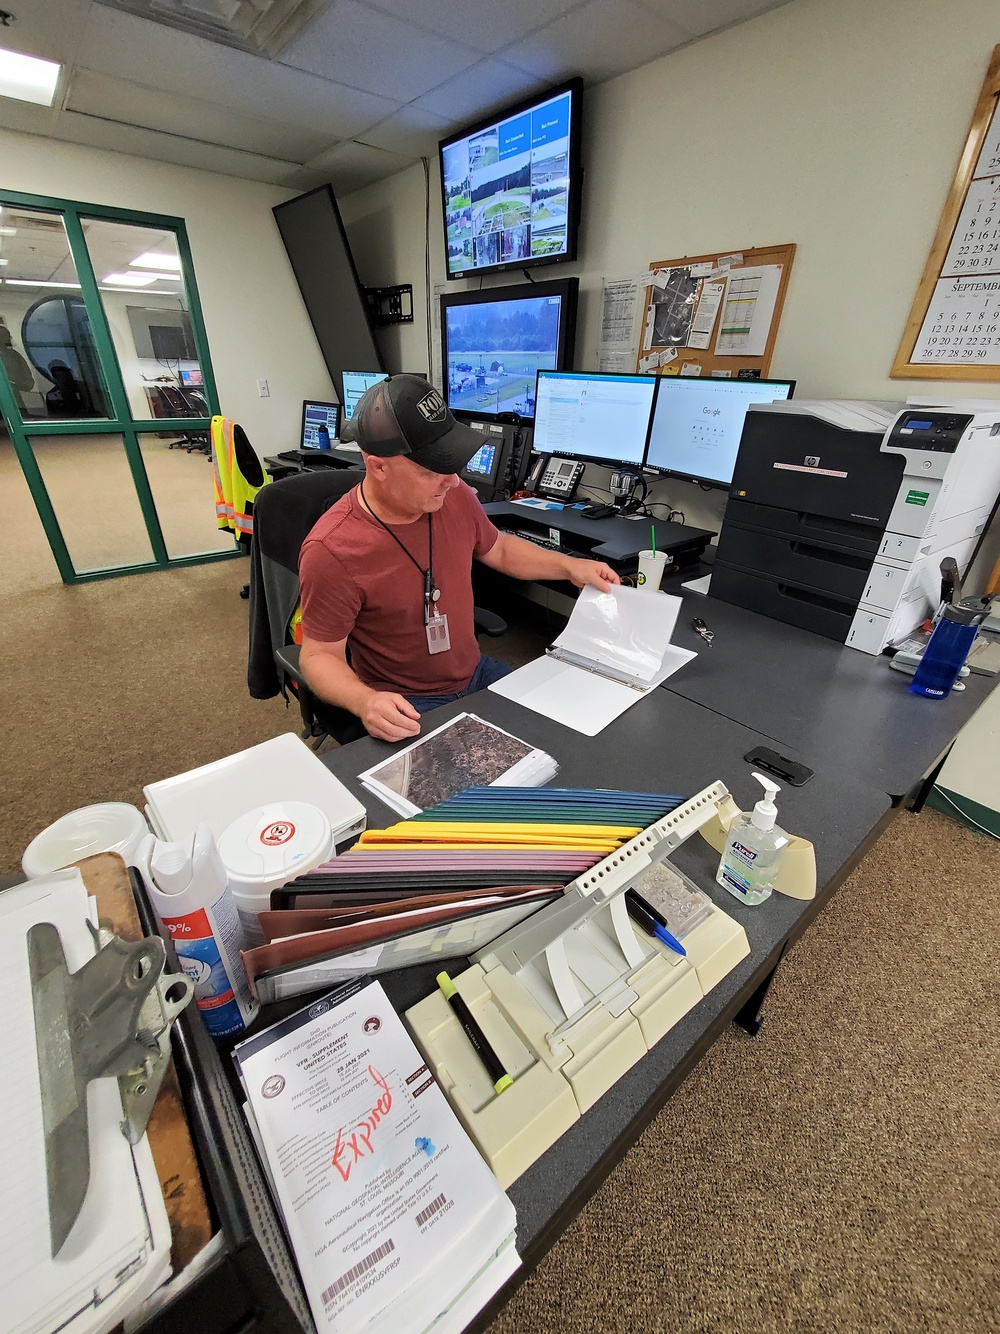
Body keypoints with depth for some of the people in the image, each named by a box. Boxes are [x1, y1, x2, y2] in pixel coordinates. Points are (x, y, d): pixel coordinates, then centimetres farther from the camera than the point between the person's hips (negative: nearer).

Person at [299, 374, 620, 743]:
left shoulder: (454, 496, -8)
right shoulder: (331, 551, -25)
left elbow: (498, 549, 13)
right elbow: (320, 656, -15)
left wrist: (569, 566, 5)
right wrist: (364, 701, -35)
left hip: (477, 673, 6)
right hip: (406, 707, -5)